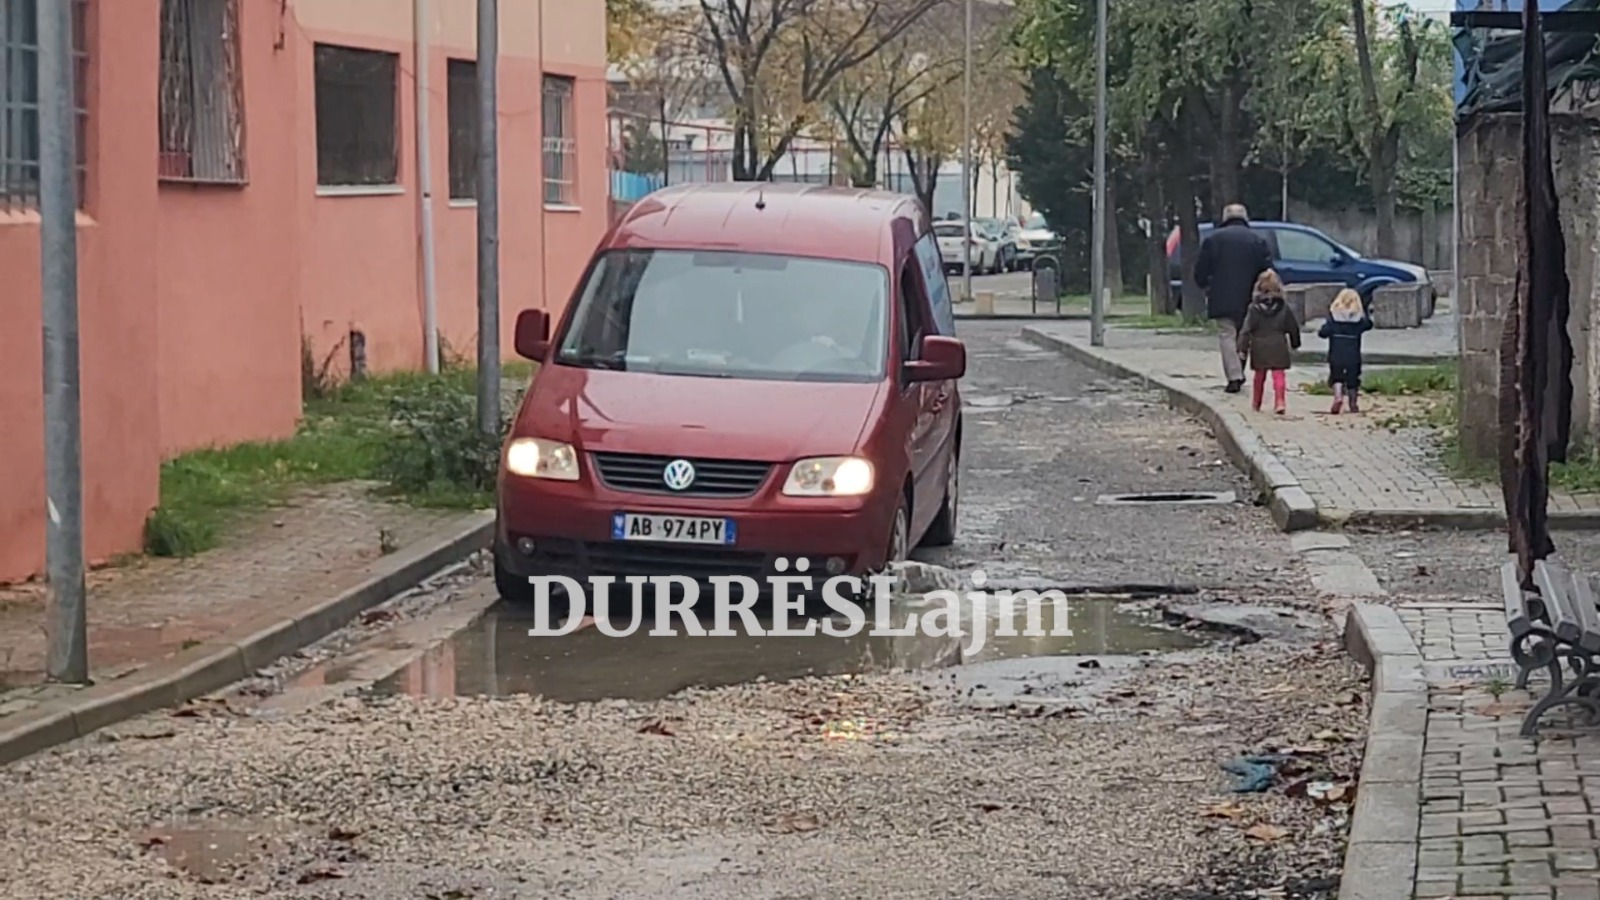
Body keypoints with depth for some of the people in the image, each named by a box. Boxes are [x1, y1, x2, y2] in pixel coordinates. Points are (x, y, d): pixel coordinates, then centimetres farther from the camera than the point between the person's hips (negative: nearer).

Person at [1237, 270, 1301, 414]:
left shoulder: (1255, 308, -7)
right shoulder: (1284, 308, -1)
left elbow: (1247, 330, -9)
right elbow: (1293, 328, 9)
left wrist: (1243, 348, -7)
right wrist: (1295, 343, 25)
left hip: (1259, 348, 0)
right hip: (1278, 348, 0)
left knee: (1259, 376, 14)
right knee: (1279, 375, 0)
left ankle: (1256, 404, 24)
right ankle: (1280, 402, -15)